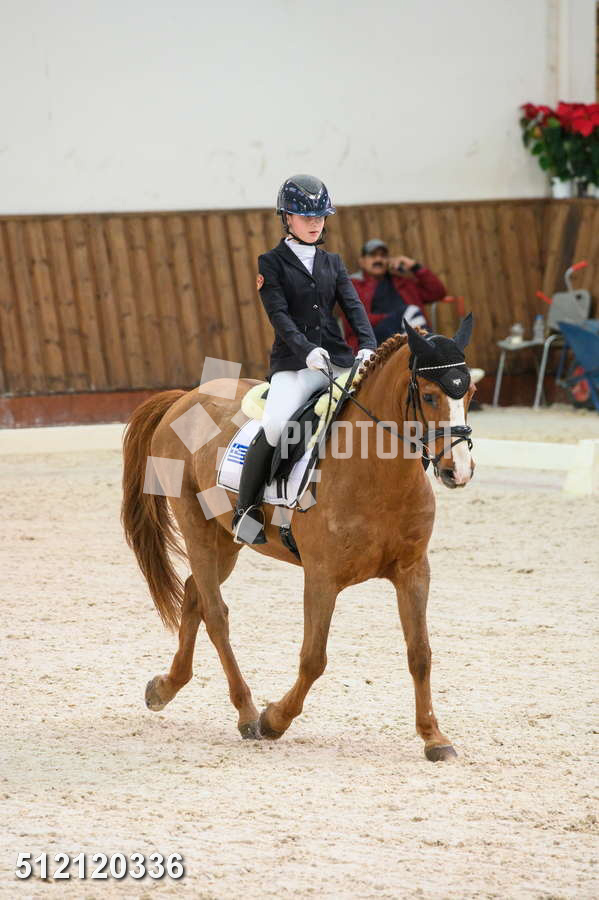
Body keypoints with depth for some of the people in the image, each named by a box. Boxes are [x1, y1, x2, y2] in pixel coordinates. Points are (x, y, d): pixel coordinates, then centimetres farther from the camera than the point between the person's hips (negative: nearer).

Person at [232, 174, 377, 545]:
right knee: (275, 426, -29)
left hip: (338, 360, 4)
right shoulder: (272, 263, 5)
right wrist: (306, 349, -25)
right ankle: (247, 508, -12)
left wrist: (367, 345, -14)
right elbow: (279, 314, -8)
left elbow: (353, 306, 6)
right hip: (294, 364, -4)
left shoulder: (333, 263, 17)